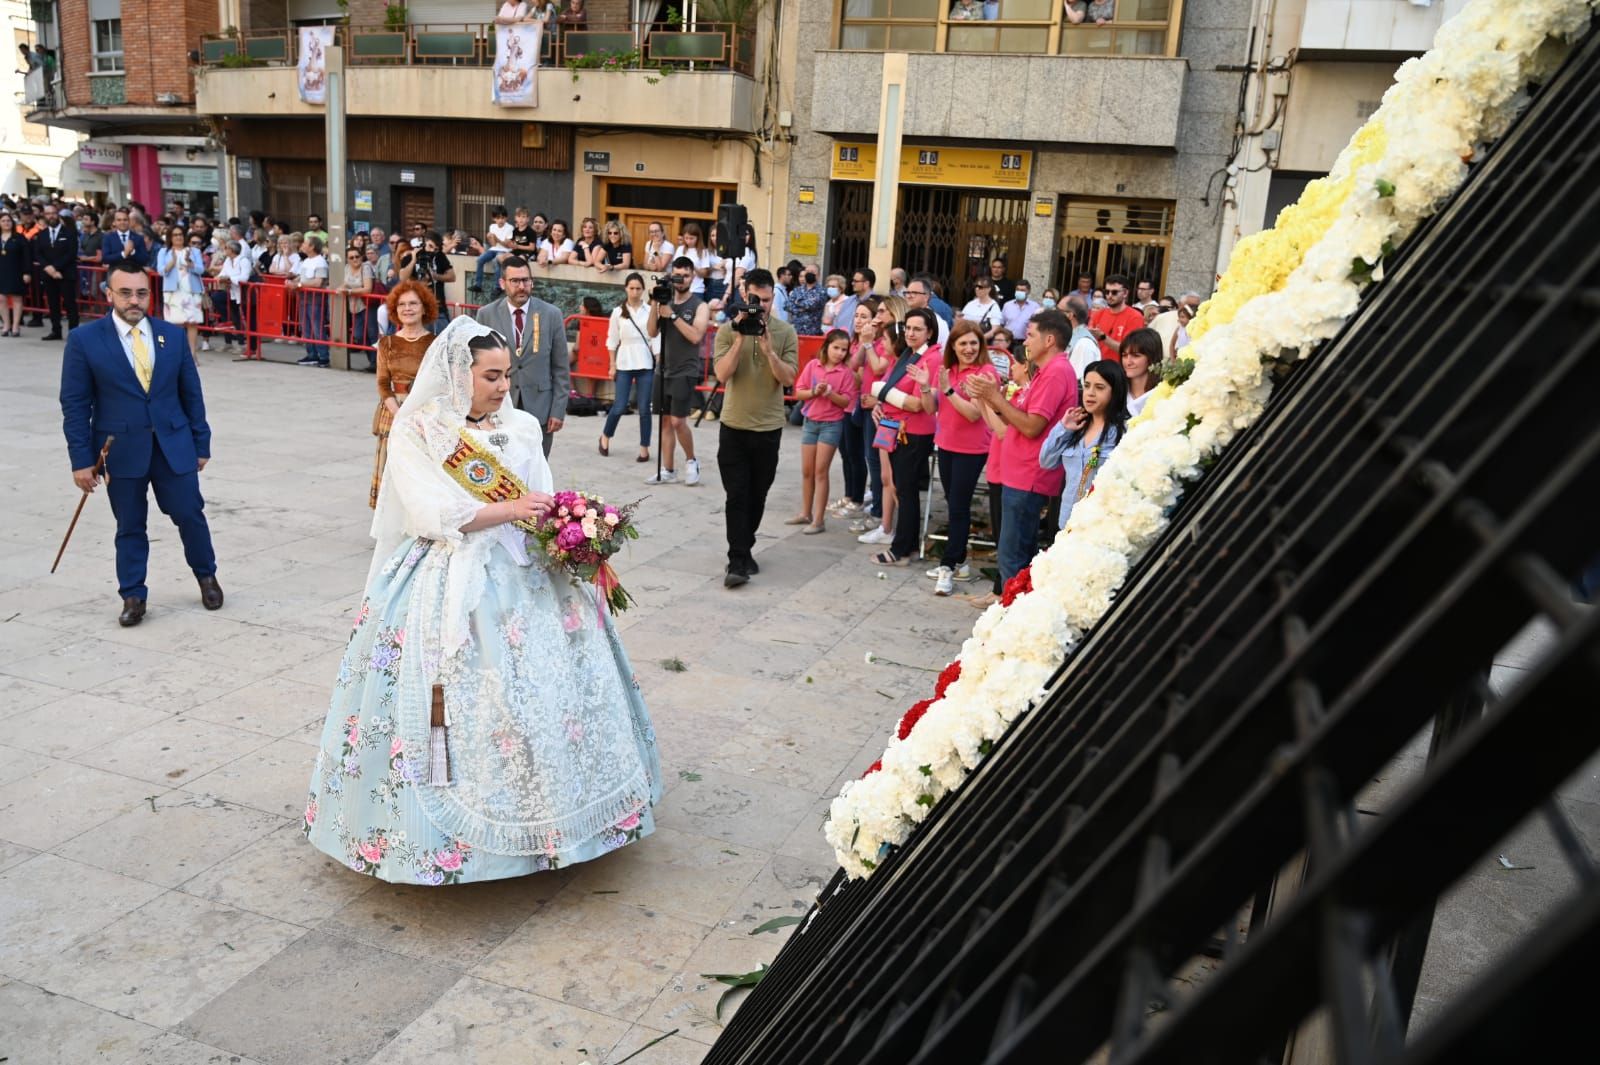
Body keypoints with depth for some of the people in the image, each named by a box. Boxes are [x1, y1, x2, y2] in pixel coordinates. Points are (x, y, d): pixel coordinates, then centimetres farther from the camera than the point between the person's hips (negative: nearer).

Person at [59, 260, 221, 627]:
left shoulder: (173, 335, 3)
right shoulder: (84, 340, -5)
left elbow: (191, 393, 8)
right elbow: (75, 404, -4)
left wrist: (201, 443, 7)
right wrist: (81, 459, -7)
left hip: (174, 445, 2)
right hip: (121, 450, -2)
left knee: (190, 515, 7)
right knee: (129, 526, 8)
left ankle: (206, 576, 31)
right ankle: (133, 596, 21)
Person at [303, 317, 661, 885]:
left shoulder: (522, 427, 9)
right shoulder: (416, 431, -2)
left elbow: (543, 506, 6)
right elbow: (432, 513, -12)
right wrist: (507, 509, -16)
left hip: (522, 575, 4)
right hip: (447, 581, -4)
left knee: (541, 686, 2)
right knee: (454, 700, -8)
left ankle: (541, 814, 16)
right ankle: (446, 830, 8)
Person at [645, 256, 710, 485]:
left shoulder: (700, 306, -5)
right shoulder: (666, 302, 8)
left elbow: (696, 336, -18)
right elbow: (652, 333, 0)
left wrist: (672, 315, -20)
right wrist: (654, 305, -10)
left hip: (686, 372, -5)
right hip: (665, 370, 5)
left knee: (678, 421, -11)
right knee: (665, 420, 7)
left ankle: (691, 460, 12)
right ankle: (667, 471, 14)